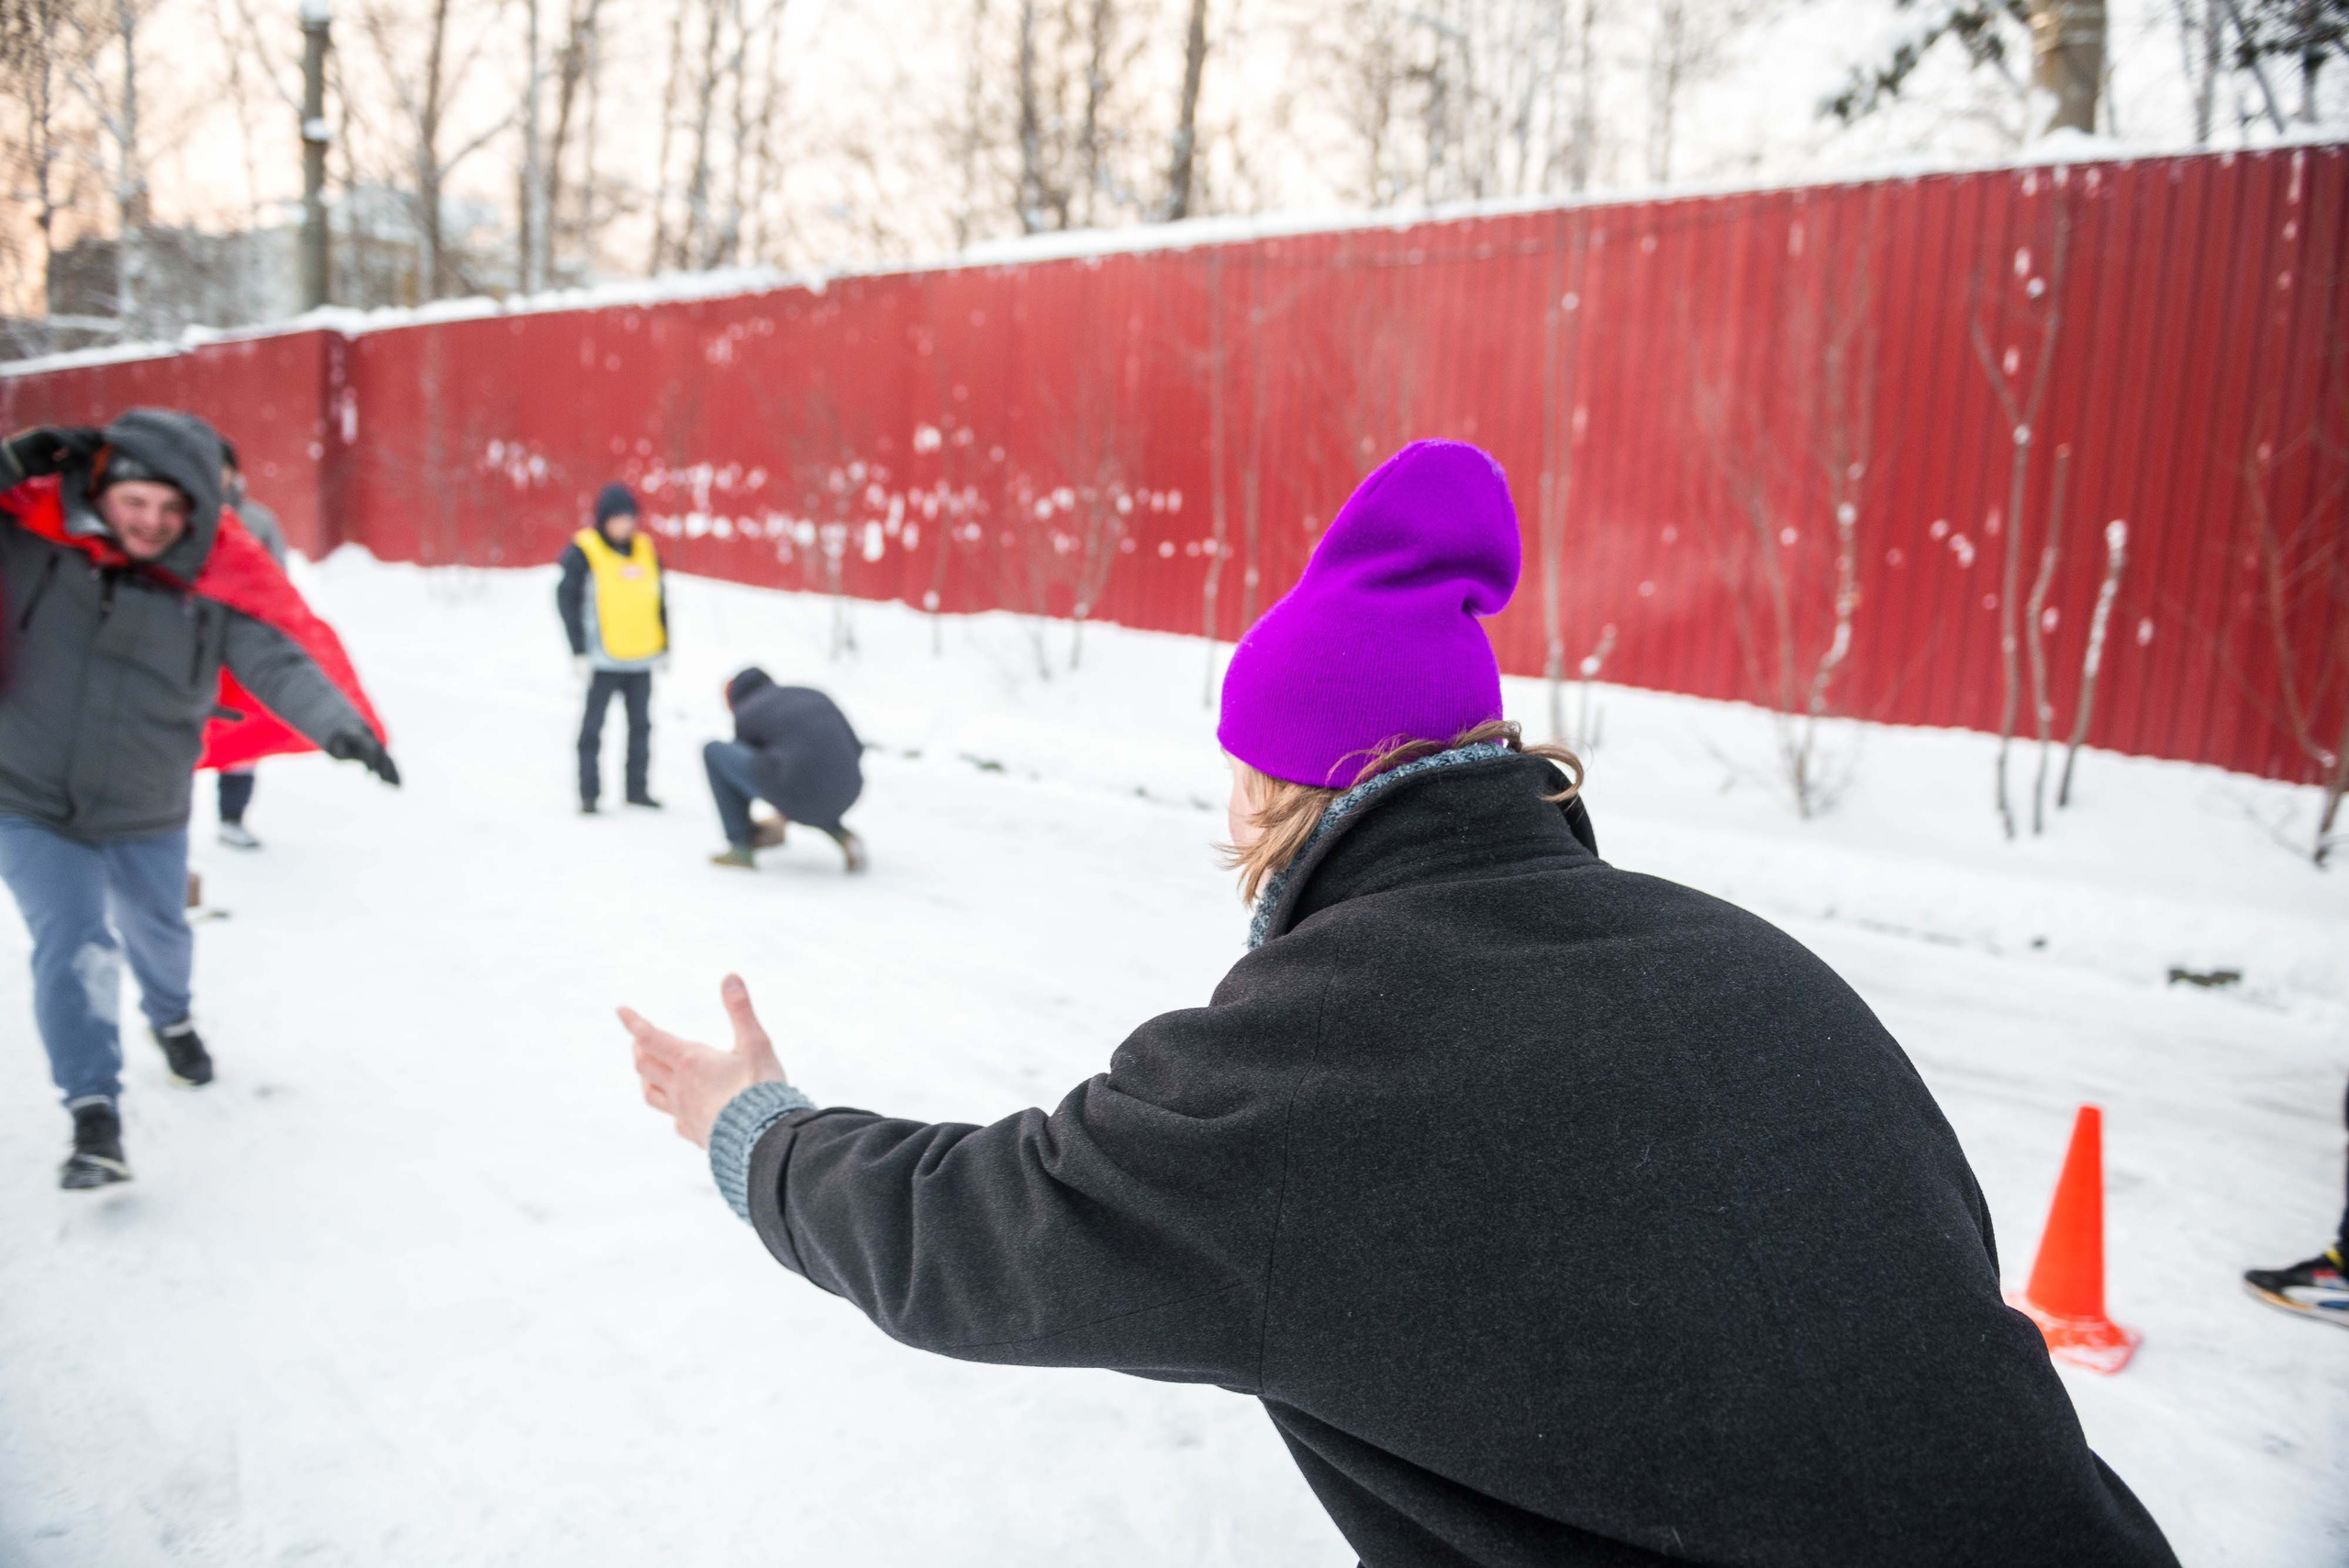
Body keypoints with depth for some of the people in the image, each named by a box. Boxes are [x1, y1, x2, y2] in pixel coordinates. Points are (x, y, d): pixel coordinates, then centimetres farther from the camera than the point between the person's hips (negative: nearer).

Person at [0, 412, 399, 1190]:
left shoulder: (214, 581, -16)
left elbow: (279, 658, -23)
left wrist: (340, 724, -41)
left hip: (146, 814, 2)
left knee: (158, 931, 24)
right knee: (71, 947, -11)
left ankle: (170, 1018, 56)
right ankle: (94, 1113, 4)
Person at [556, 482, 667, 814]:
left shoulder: (646, 548, 8)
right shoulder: (583, 552, -6)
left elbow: (659, 598, 14)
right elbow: (567, 599, -7)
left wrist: (664, 646, 12)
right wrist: (579, 651, -10)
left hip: (641, 658, 5)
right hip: (604, 659, -5)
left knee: (641, 724, 10)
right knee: (593, 725, -2)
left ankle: (638, 788, 19)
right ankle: (588, 793, 2)